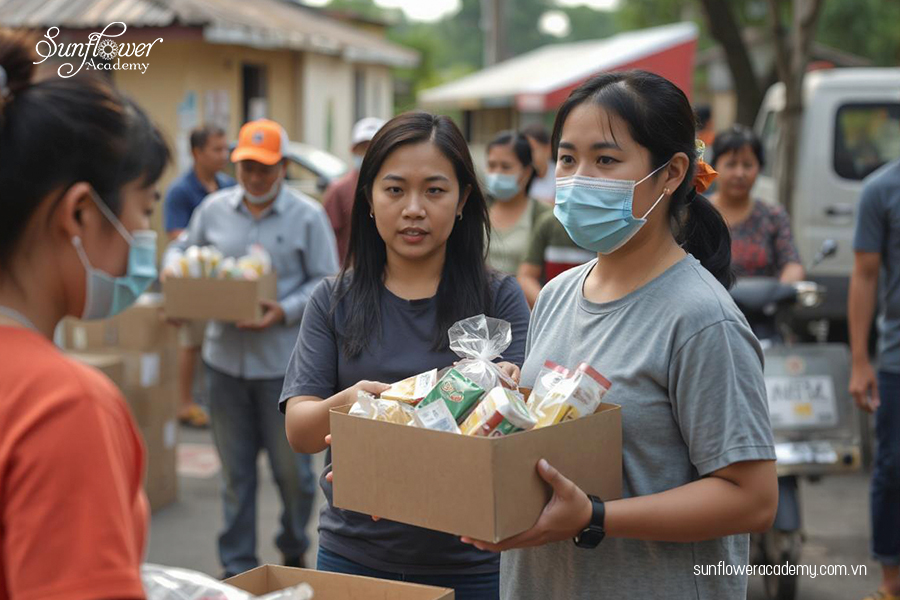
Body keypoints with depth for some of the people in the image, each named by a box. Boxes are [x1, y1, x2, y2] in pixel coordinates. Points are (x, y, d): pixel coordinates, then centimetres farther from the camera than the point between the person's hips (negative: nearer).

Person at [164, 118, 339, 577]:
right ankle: (237, 565, 22)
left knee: (292, 467, 6)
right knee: (235, 469, 10)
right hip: (225, 358, 3)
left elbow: (325, 281, -4)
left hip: (284, 362, -3)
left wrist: (285, 311, -18)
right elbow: (181, 253, 19)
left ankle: (293, 552, 31)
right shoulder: (214, 209, 7)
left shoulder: (307, 216, -3)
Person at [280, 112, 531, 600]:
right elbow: (298, 431, -6)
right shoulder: (334, 301, 1)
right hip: (354, 553, 1)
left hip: (470, 560, -1)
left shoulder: (499, 298, -2)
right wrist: (345, 404, -28)